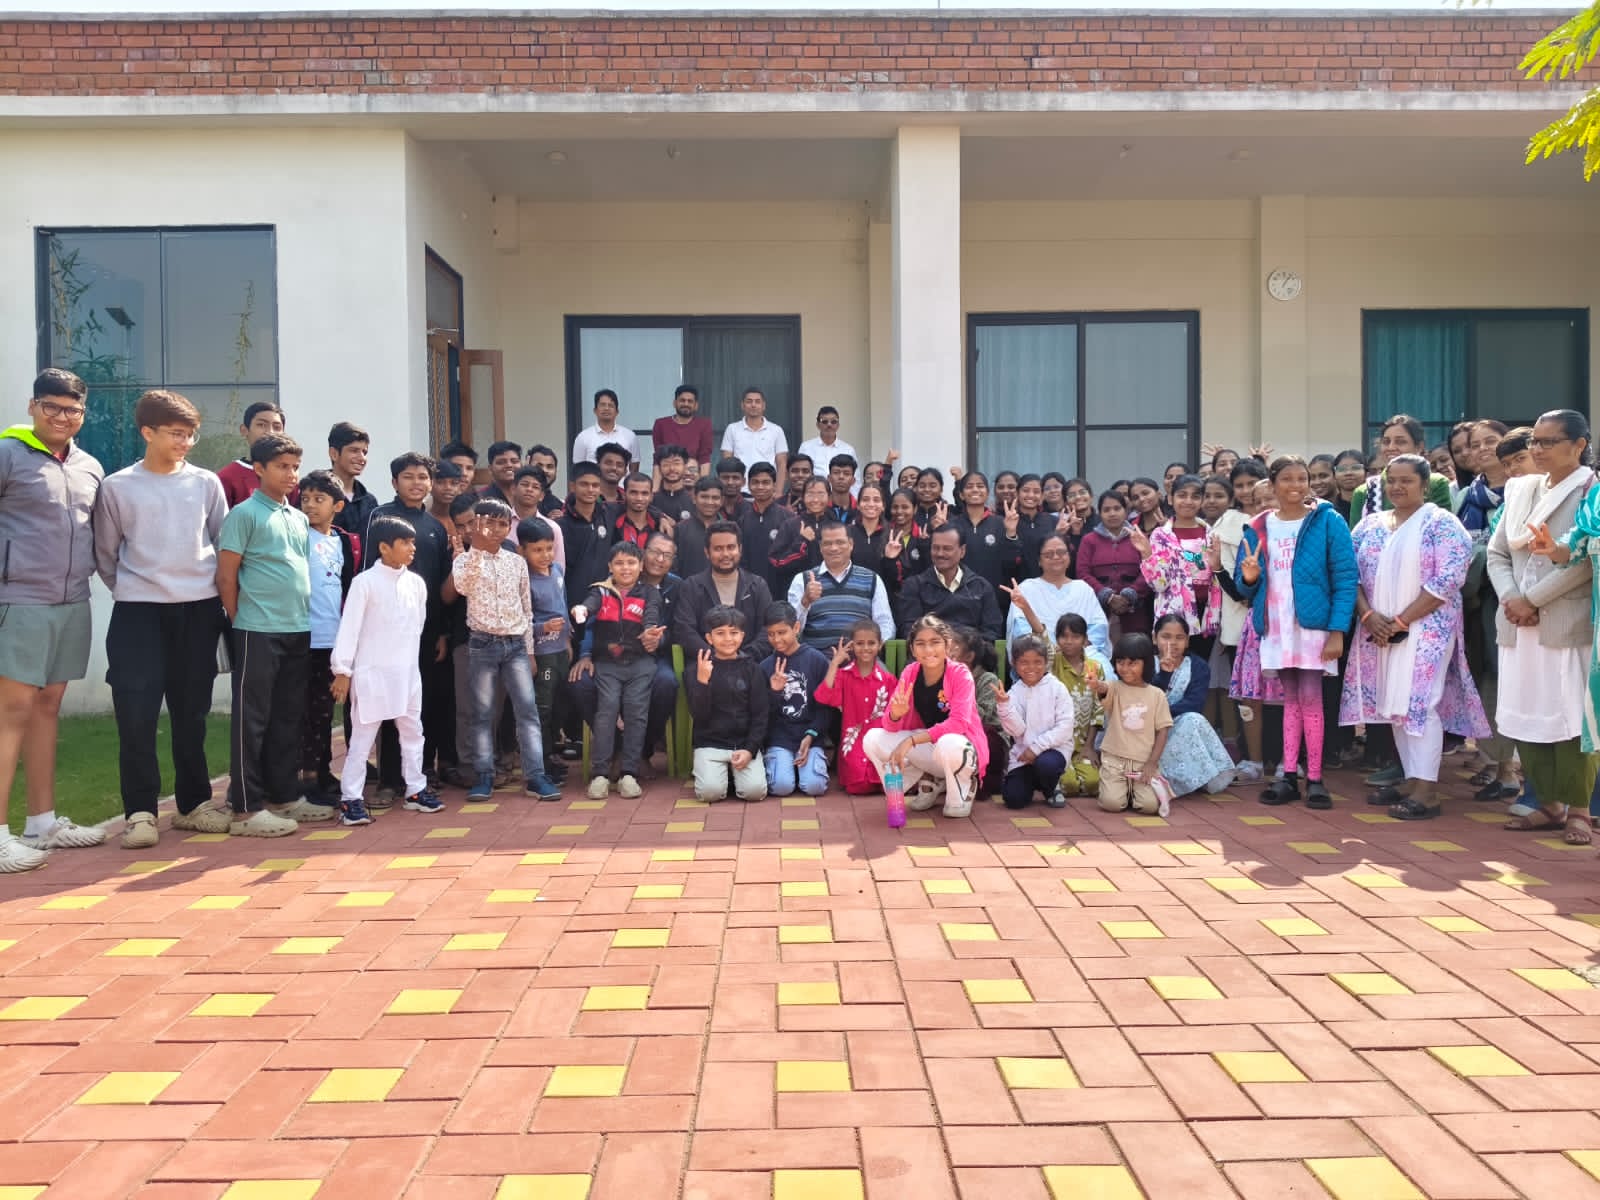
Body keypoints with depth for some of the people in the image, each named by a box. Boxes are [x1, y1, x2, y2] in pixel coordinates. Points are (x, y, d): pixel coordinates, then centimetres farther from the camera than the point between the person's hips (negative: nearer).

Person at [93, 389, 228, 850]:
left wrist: (223, 599, 8)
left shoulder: (207, 483, 5)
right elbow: (105, 554, 7)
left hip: (199, 609, 2)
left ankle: (194, 802, 21)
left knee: (191, 712, 9)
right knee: (136, 714, -7)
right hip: (138, 611, -2)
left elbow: (224, 544, 10)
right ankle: (140, 811, 3)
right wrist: (129, 589, 5)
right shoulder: (116, 487, 1)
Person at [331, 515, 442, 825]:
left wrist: (408, 657, 14)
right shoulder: (365, 582, -10)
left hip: (407, 671, 6)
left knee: (412, 731, 13)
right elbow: (349, 627, -11)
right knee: (362, 735, 0)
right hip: (372, 672, -6)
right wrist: (342, 670, -13)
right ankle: (351, 798, 5)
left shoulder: (416, 582, 5)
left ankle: (416, 789, 25)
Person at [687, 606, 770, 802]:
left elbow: (760, 715, 1)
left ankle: (735, 771, 12)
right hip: (710, 743, -1)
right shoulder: (698, 669, 0)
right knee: (710, 791, -24)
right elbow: (699, 715, -7)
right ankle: (703, 770, 11)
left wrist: (750, 750, -12)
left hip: (745, 742, 1)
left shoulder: (752, 669, 2)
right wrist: (702, 681, -22)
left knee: (754, 790, -21)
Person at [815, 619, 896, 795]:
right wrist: (834, 663, -13)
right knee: (859, 785, -20)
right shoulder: (843, 674, 3)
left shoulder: (887, 679, 6)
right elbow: (823, 697, -15)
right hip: (854, 742, -1)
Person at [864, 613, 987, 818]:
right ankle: (929, 784, 6)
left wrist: (911, 740, -35)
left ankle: (963, 790, -4)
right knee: (872, 739, -15)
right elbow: (890, 728, -7)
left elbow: (959, 723, -28)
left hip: (959, 746, -5)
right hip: (925, 748, 5)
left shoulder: (960, 675, -18)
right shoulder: (909, 673, -6)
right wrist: (896, 714, -32)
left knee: (948, 745, -41)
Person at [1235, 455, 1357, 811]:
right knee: (1291, 700, 10)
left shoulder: (1328, 522, -4)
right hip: (1275, 627, 4)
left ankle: (1314, 779, 6)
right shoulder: (1258, 528, 7)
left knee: (1310, 700, -2)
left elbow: (1345, 579, -7)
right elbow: (1243, 585, 12)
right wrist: (1248, 578, -13)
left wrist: (1337, 631, -15)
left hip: (1312, 624, -3)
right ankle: (1290, 776, 14)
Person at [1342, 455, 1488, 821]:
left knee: (1418, 702, -10)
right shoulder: (1370, 525, 11)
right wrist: (1368, 615, -9)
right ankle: (1412, 780, 16)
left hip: (1426, 629, -6)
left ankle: (1426, 790, -7)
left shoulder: (1441, 524, -5)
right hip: (1378, 631, 6)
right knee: (1395, 704, 8)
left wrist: (1402, 620, -16)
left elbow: (1448, 580, -13)